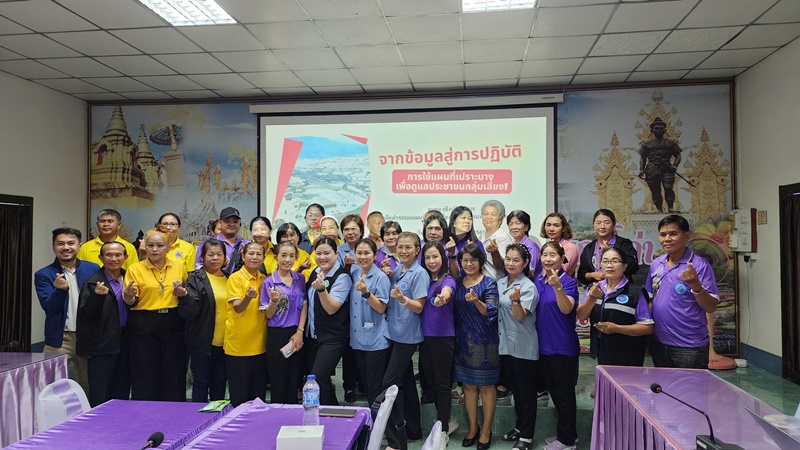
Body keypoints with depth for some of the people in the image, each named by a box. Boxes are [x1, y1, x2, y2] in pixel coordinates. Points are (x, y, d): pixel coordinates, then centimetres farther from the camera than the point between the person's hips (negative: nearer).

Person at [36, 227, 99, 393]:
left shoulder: (93, 270, 3)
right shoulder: (43, 275, -1)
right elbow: (48, 307, -11)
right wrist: (60, 290, -28)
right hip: (59, 339, -1)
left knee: (88, 386, 13)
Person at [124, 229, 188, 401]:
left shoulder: (179, 268, 9)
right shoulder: (135, 268, 3)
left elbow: (188, 294, 20)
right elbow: (130, 301, 1)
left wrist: (182, 294, -2)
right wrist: (129, 296, -22)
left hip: (173, 324, 2)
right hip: (143, 325, -1)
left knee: (173, 374, 5)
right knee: (145, 376, 2)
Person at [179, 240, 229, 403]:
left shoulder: (229, 278, 9)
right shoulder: (196, 278, -4)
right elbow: (190, 311, -14)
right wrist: (183, 296, -31)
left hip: (225, 341, 4)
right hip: (203, 341, -4)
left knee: (220, 382, 14)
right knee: (201, 381, 6)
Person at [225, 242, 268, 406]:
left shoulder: (264, 280, 8)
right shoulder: (235, 278, -8)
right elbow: (237, 308, -18)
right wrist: (248, 297, -37)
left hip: (259, 344, 5)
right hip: (238, 344, -5)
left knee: (259, 392, 13)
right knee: (239, 394, 3)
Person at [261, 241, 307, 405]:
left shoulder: (300, 279, 5)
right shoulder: (269, 282, -4)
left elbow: (304, 306, 5)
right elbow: (268, 315, -3)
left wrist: (300, 332, -5)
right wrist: (274, 302, -23)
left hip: (297, 334, 3)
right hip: (277, 335, -3)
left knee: (294, 381, 11)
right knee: (278, 382, 4)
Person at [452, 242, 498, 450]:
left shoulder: (489, 283, -8)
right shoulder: (458, 282, 6)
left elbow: (491, 311, -19)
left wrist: (476, 301, -34)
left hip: (484, 341, -4)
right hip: (463, 341, 5)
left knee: (486, 386, 6)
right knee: (468, 385, 12)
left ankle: (486, 430, 20)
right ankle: (473, 427, 27)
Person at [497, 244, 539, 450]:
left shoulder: (528, 287, -14)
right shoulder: (500, 283, 6)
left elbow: (520, 316, -23)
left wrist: (515, 301, -41)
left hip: (524, 347, -7)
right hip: (505, 344, 7)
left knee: (527, 393, 5)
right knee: (515, 390, 19)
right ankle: (519, 427, 34)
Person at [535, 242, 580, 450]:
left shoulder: (568, 281, -12)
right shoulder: (537, 282, 6)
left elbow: (566, 309, -29)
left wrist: (557, 286, -41)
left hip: (563, 347, -7)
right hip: (543, 345, 7)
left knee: (565, 394, 4)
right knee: (554, 392, 17)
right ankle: (567, 433, 33)